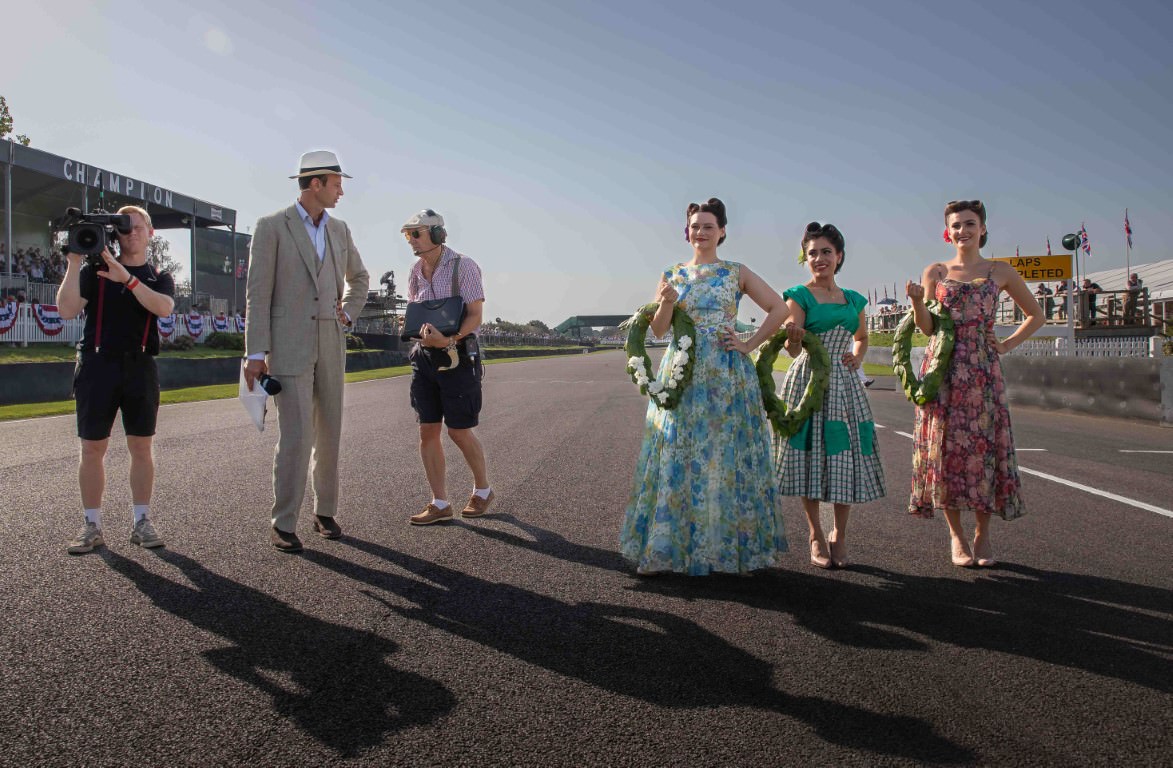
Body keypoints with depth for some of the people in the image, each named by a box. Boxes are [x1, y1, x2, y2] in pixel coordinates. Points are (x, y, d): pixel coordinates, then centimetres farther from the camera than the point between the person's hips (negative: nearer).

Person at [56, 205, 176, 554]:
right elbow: (67, 310, -6)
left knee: (141, 446, 3)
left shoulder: (159, 277, 11)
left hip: (140, 367, 1)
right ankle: (92, 526, 10)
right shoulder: (93, 270, 8)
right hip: (97, 364, 0)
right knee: (92, 448, 1)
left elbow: (164, 307, -12)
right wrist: (74, 264, -11)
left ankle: (142, 522, 11)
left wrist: (127, 277, -19)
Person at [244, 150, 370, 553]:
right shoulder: (271, 226, -6)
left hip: (330, 346, 5)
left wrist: (347, 316, 11)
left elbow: (359, 277, 28)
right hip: (287, 345, -5)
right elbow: (257, 293, -8)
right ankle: (283, 523, 2)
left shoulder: (339, 229, 10)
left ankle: (325, 511, 21)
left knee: (329, 434, 7)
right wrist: (255, 354, -13)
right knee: (296, 437, -10)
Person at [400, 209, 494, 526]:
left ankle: (482, 490, 23)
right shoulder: (416, 271, 9)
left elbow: (475, 315, -14)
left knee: (459, 432, 0)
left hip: (457, 357, -6)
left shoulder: (463, 266, -10)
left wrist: (449, 339, -29)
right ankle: (440, 504, 10)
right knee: (428, 431, 2)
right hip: (424, 357, 6)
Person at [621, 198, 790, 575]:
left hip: (727, 374, -1)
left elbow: (779, 308, 4)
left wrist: (749, 344, -4)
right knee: (676, 457, 0)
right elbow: (658, 330, 5)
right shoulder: (672, 275, 10)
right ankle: (663, 549, 7)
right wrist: (667, 302, -14)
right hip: (682, 373, 1)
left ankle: (727, 547, 12)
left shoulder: (737, 273, 6)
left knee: (724, 456, 1)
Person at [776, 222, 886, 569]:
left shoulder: (853, 299, 13)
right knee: (811, 457, -1)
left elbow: (862, 338, 29)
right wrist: (793, 336, -33)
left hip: (843, 383, 4)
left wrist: (858, 357, 9)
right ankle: (816, 536, 13)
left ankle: (839, 534, 19)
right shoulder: (799, 296, -2)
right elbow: (793, 350, -11)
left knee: (846, 456, 3)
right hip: (809, 382, -4)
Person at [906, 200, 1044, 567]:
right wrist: (916, 300, -14)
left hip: (983, 370, 0)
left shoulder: (1000, 271, 9)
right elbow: (927, 328, 3)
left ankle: (982, 534, 11)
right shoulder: (935, 272, 9)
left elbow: (1036, 314, 18)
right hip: (943, 368, 0)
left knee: (984, 446, -2)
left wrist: (1008, 344, 6)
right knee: (945, 446, -2)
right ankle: (956, 535, 10)